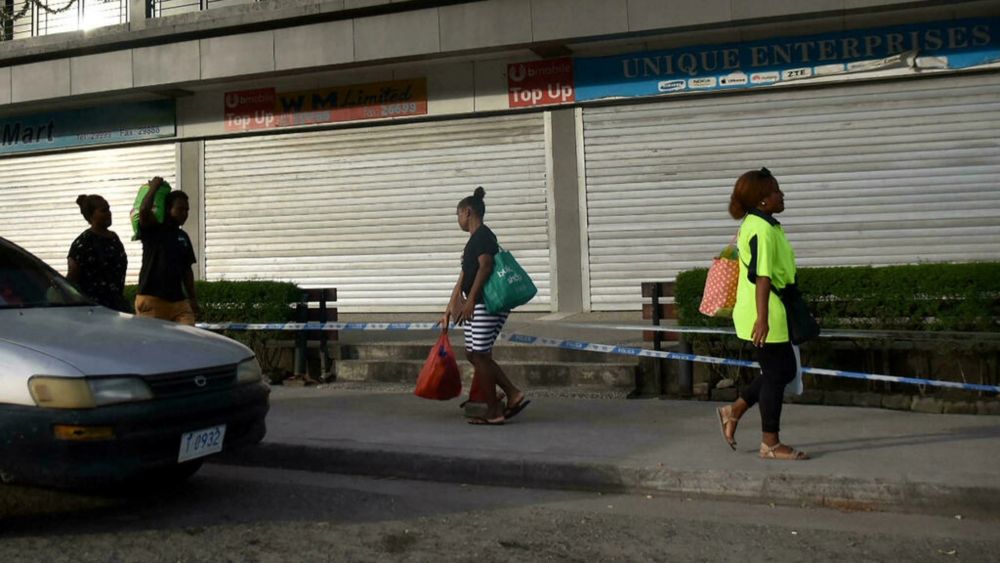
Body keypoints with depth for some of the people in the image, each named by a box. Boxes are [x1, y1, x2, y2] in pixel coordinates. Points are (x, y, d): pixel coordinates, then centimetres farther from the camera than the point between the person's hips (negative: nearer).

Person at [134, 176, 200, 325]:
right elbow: (143, 211, -22)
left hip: (179, 302, 5)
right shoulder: (153, 230, 0)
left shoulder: (183, 237, 17)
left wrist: (193, 299, 16)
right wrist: (154, 187, -8)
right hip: (151, 300, -5)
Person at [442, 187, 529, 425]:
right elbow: (465, 275, 24)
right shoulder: (475, 238, 21)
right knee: (473, 354, 11)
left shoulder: (483, 236, -10)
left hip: (487, 304, -10)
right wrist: (451, 306, 25)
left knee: (480, 355, -4)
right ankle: (514, 395, 12)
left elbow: (485, 266, -22)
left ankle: (494, 411, 4)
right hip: (478, 305, 10)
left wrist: (470, 300, -24)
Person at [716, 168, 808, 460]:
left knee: (785, 369, 18)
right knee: (776, 374, -1)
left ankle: (734, 411, 24)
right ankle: (770, 444, 9)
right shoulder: (763, 230, -18)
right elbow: (762, 276, -25)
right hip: (767, 316, -10)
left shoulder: (754, 225, 14)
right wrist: (762, 318, -29)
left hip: (770, 313, 10)